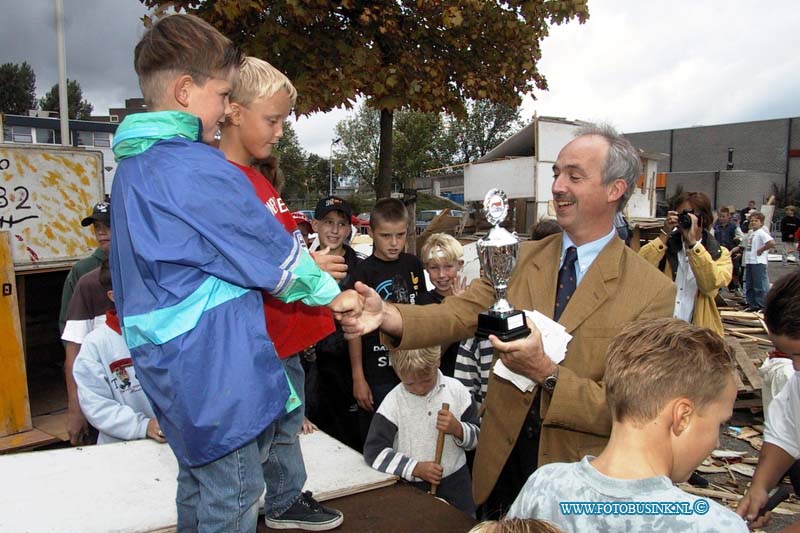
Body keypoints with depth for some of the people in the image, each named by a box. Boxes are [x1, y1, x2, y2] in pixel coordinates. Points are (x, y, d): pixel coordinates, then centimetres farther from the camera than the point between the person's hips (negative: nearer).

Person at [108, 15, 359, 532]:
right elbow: (273, 253, -13)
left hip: (169, 365, 9)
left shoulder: (134, 165, 10)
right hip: (216, 369, -9)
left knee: (198, 483, 24)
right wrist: (332, 294, 2)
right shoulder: (196, 169, -19)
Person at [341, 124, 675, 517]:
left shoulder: (653, 291, -14)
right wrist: (388, 316, -30)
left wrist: (548, 373, -29)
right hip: (501, 460, 3)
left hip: (576, 479, -3)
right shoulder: (521, 257, -2)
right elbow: (461, 313, -13)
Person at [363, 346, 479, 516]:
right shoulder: (393, 402, -13)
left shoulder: (455, 390, -9)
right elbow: (374, 451, -13)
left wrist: (457, 428, -22)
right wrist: (415, 468, -22)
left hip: (455, 482, 2)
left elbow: (476, 438, 0)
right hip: (412, 486, -1)